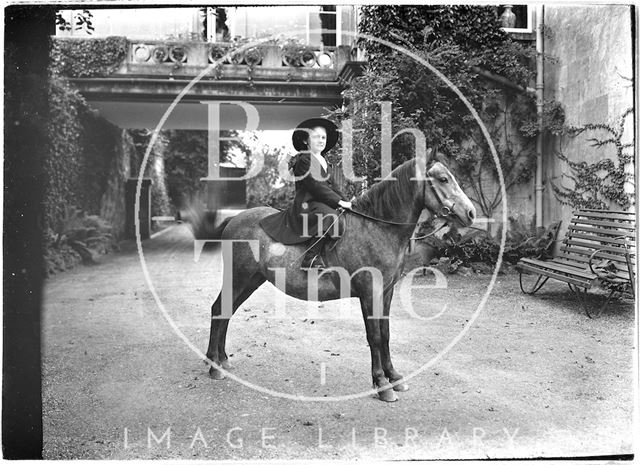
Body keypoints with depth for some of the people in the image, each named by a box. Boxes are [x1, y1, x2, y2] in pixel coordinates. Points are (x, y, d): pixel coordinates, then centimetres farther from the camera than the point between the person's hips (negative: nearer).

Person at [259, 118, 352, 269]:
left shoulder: (323, 161, 20)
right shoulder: (303, 159, -9)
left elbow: (331, 185, 18)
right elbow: (315, 187, -17)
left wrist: (345, 201, 2)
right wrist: (339, 201, -18)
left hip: (321, 204, 10)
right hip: (306, 205, -10)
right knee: (329, 215, -33)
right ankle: (310, 259, -28)